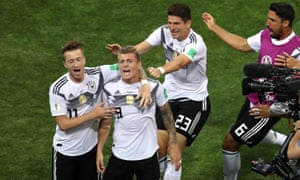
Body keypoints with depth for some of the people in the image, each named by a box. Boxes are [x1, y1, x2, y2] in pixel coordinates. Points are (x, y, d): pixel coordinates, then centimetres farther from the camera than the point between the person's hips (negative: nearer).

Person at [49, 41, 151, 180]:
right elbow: (63, 124, -18)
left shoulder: (98, 75, -13)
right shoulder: (58, 89, -18)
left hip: (91, 148, 3)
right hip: (66, 151, -3)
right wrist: (93, 114, -20)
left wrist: (145, 86, -26)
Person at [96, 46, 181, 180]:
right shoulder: (110, 89, -2)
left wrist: (173, 145, 4)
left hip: (148, 155, -1)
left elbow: (167, 115, 6)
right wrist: (100, 150, 4)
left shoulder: (154, 87, -5)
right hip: (119, 156, 1)